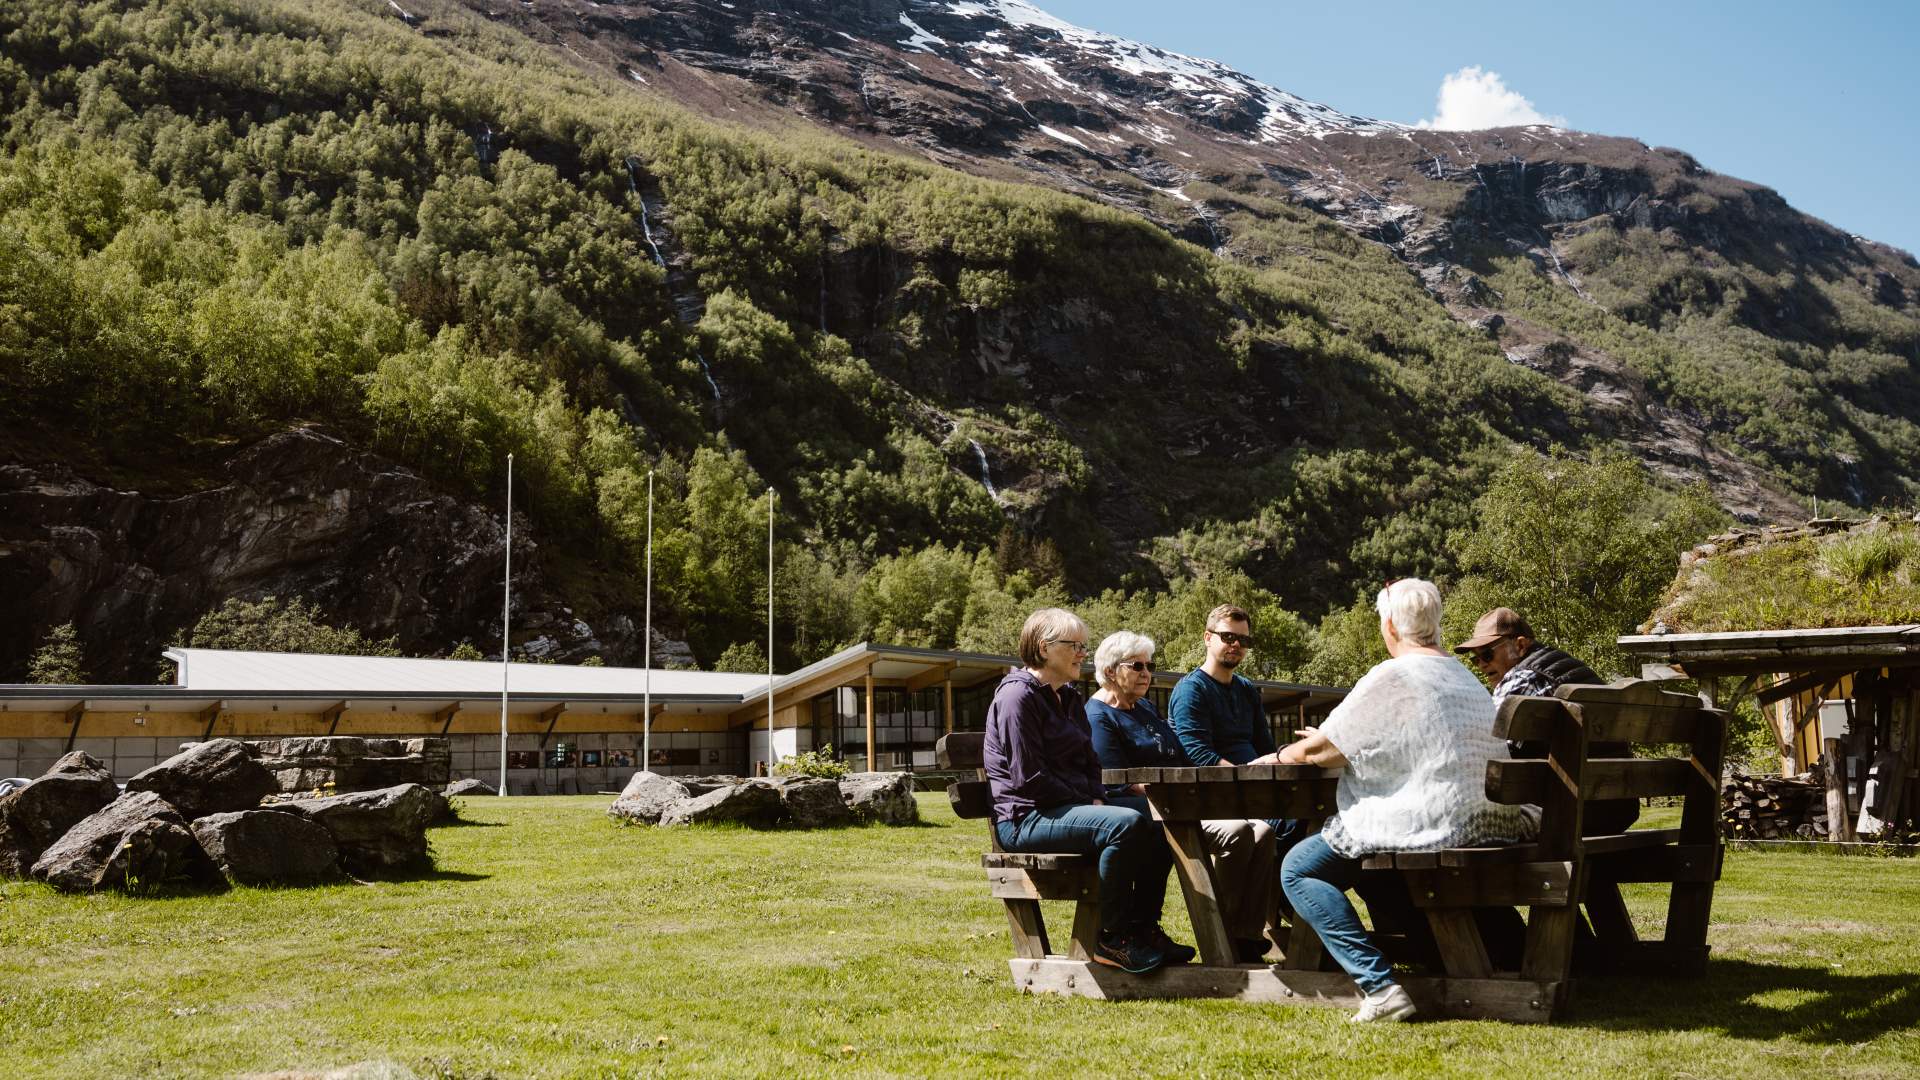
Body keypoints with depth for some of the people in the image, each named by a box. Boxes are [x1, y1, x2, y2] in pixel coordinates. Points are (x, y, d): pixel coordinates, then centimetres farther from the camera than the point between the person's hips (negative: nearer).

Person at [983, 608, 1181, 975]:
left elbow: (1089, 764, 25)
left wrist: (1097, 798, 3)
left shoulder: (1069, 698, 18)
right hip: (1026, 817, -10)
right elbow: (1029, 778, -18)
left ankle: (1144, 928, 3)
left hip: (1071, 806, 10)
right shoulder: (1018, 695, -12)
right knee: (1126, 823, -30)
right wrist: (1088, 804, -13)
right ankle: (1111, 940, -20)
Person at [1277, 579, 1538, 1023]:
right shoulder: (1466, 678, 15)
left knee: (1297, 869, 0)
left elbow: (1320, 750, -10)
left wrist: (1283, 755, 11)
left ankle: (1379, 986, -12)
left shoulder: (1393, 677, -12)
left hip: (1425, 827, -9)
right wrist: (1328, 741, 30)